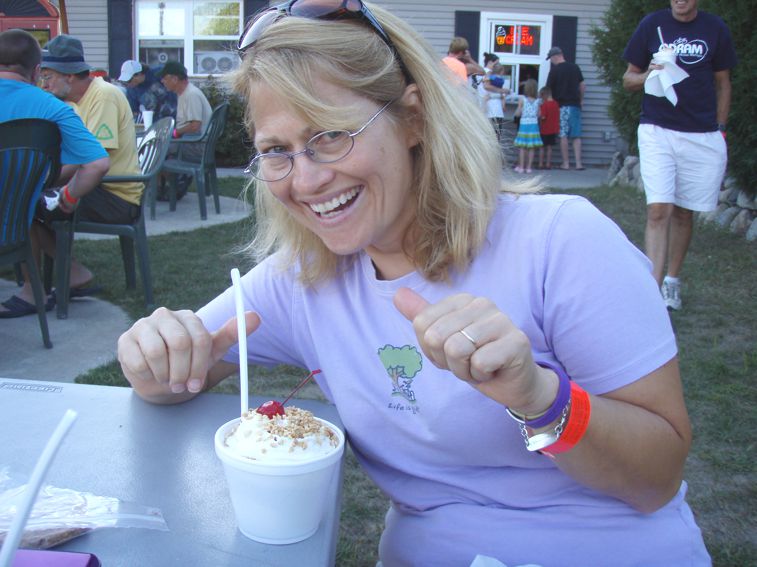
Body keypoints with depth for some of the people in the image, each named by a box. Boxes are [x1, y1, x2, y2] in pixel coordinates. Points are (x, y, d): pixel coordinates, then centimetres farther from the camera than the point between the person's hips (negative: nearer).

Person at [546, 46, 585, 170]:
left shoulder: (555, 70, -5)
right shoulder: (575, 67, 9)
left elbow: (549, 89, -2)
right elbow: (582, 85, 13)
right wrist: (581, 100, 22)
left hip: (562, 105, -4)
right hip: (575, 105, 4)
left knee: (563, 135, 0)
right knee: (576, 135, 5)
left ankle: (566, 163, -1)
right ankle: (578, 162, 1)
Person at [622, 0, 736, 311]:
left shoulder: (715, 28, 6)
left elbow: (722, 84, 12)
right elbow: (628, 78, 7)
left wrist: (720, 130, 6)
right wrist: (648, 76, -14)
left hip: (702, 136, 2)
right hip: (657, 131, -2)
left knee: (683, 212, 9)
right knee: (658, 210, -12)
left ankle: (672, 281, 25)